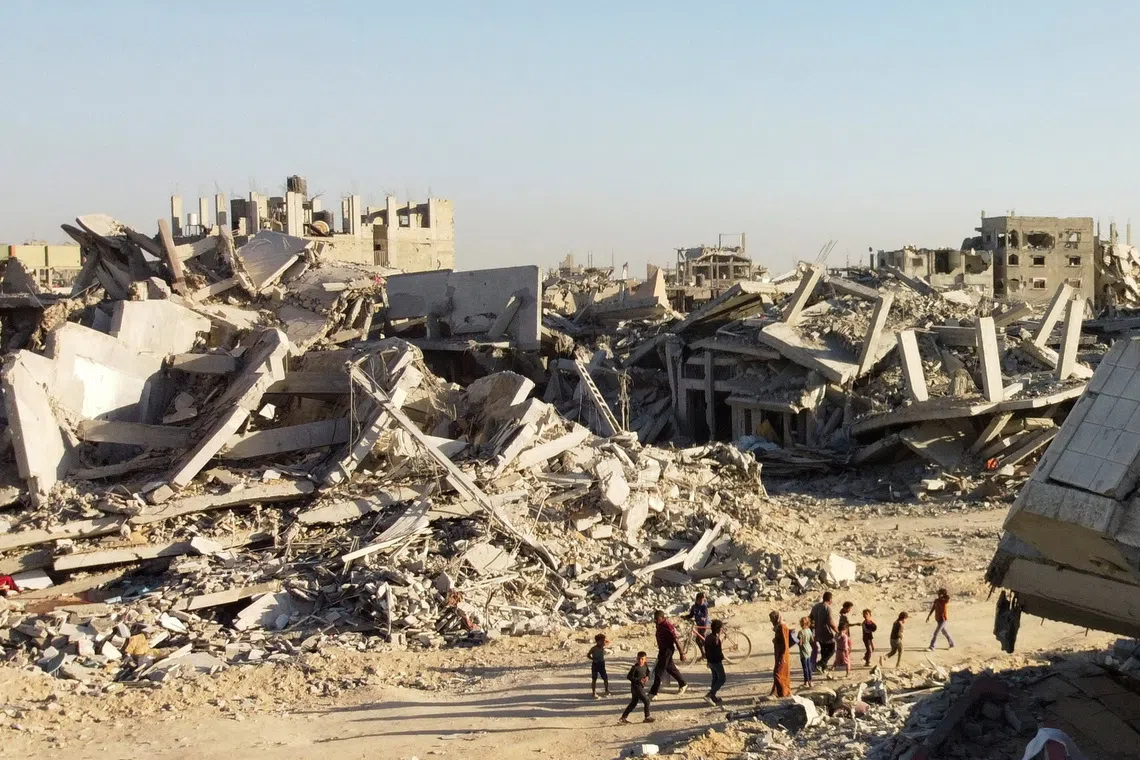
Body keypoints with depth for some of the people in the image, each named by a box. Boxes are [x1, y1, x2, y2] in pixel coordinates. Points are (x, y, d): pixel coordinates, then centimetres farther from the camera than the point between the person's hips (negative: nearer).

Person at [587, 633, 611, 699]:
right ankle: (594, 693, 12)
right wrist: (594, 659, -10)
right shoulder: (594, 648, -15)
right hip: (595, 664, -5)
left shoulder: (603, 647, -2)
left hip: (602, 664, 5)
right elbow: (588, 655, -5)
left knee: (605, 678, 6)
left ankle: (607, 691, 24)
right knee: (594, 679, 4)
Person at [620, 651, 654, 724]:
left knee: (633, 703, 16)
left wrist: (647, 677, -5)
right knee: (646, 701, -5)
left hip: (641, 686, 8)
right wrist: (638, 680, -26)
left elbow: (648, 673, 18)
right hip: (636, 687, -8)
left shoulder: (645, 665, 2)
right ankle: (647, 717, 9)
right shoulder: (635, 667, -19)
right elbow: (629, 676, -19)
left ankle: (624, 717, 24)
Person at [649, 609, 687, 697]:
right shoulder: (659, 625, 3)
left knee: (659, 671, -9)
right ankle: (683, 684, 38)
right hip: (662, 650, 9)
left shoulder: (668, 626, -22)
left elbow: (676, 640, -20)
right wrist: (659, 651, 24)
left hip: (668, 650, -9)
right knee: (670, 668, 21)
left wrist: (682, 654, -17)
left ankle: (653, 693, -6)